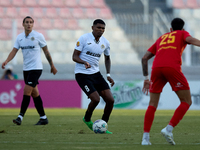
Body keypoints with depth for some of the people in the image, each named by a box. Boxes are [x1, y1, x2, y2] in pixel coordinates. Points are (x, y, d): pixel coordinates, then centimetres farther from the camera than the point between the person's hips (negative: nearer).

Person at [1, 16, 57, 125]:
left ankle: (20, 116, -15)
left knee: (27, 91, -15)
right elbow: (14, 51, 1)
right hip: (26, 69, 6)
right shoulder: (19, 37, 7)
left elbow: (46, 51, 3)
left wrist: (52, 65, 8)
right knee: (34, 93, 10)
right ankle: (43, 117, 18)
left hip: (36, 68, -6)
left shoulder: (38, 36, -6)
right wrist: (6, 61, -17)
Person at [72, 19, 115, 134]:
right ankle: (87, 119, 11)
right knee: (96, 99, -20)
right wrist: (84, 62, -30)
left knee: (110, 100, -5)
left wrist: (108, 74, 12)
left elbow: (107, 58, 23)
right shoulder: (84, 38, -10)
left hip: (96, 74, 6)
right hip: (82, 74, -6)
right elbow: (75, 56, -10)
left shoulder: (105, 42, 6)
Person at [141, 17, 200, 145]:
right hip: (173, 67, -4)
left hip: (156, 68, 4)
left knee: (152, 105, 11)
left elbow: (145, 58, 29)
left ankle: (145, 137, 0)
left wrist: (146, 78, 33)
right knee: (186, 102, 5)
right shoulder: (183, 34, 23)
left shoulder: (161, 38, 34)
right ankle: (169, 129, -12)